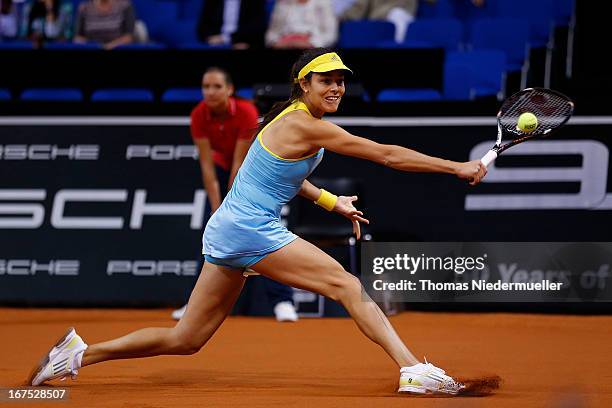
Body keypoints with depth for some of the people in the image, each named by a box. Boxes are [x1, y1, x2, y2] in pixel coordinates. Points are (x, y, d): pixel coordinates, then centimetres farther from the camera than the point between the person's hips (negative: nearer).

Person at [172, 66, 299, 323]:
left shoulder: (246, 113, -31)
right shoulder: (199, 116, -22)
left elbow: (239, 164, -28)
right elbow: (207, 165, -21)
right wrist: (216, 208, -25)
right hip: (223, 168, 4)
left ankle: (282, 301, -18)